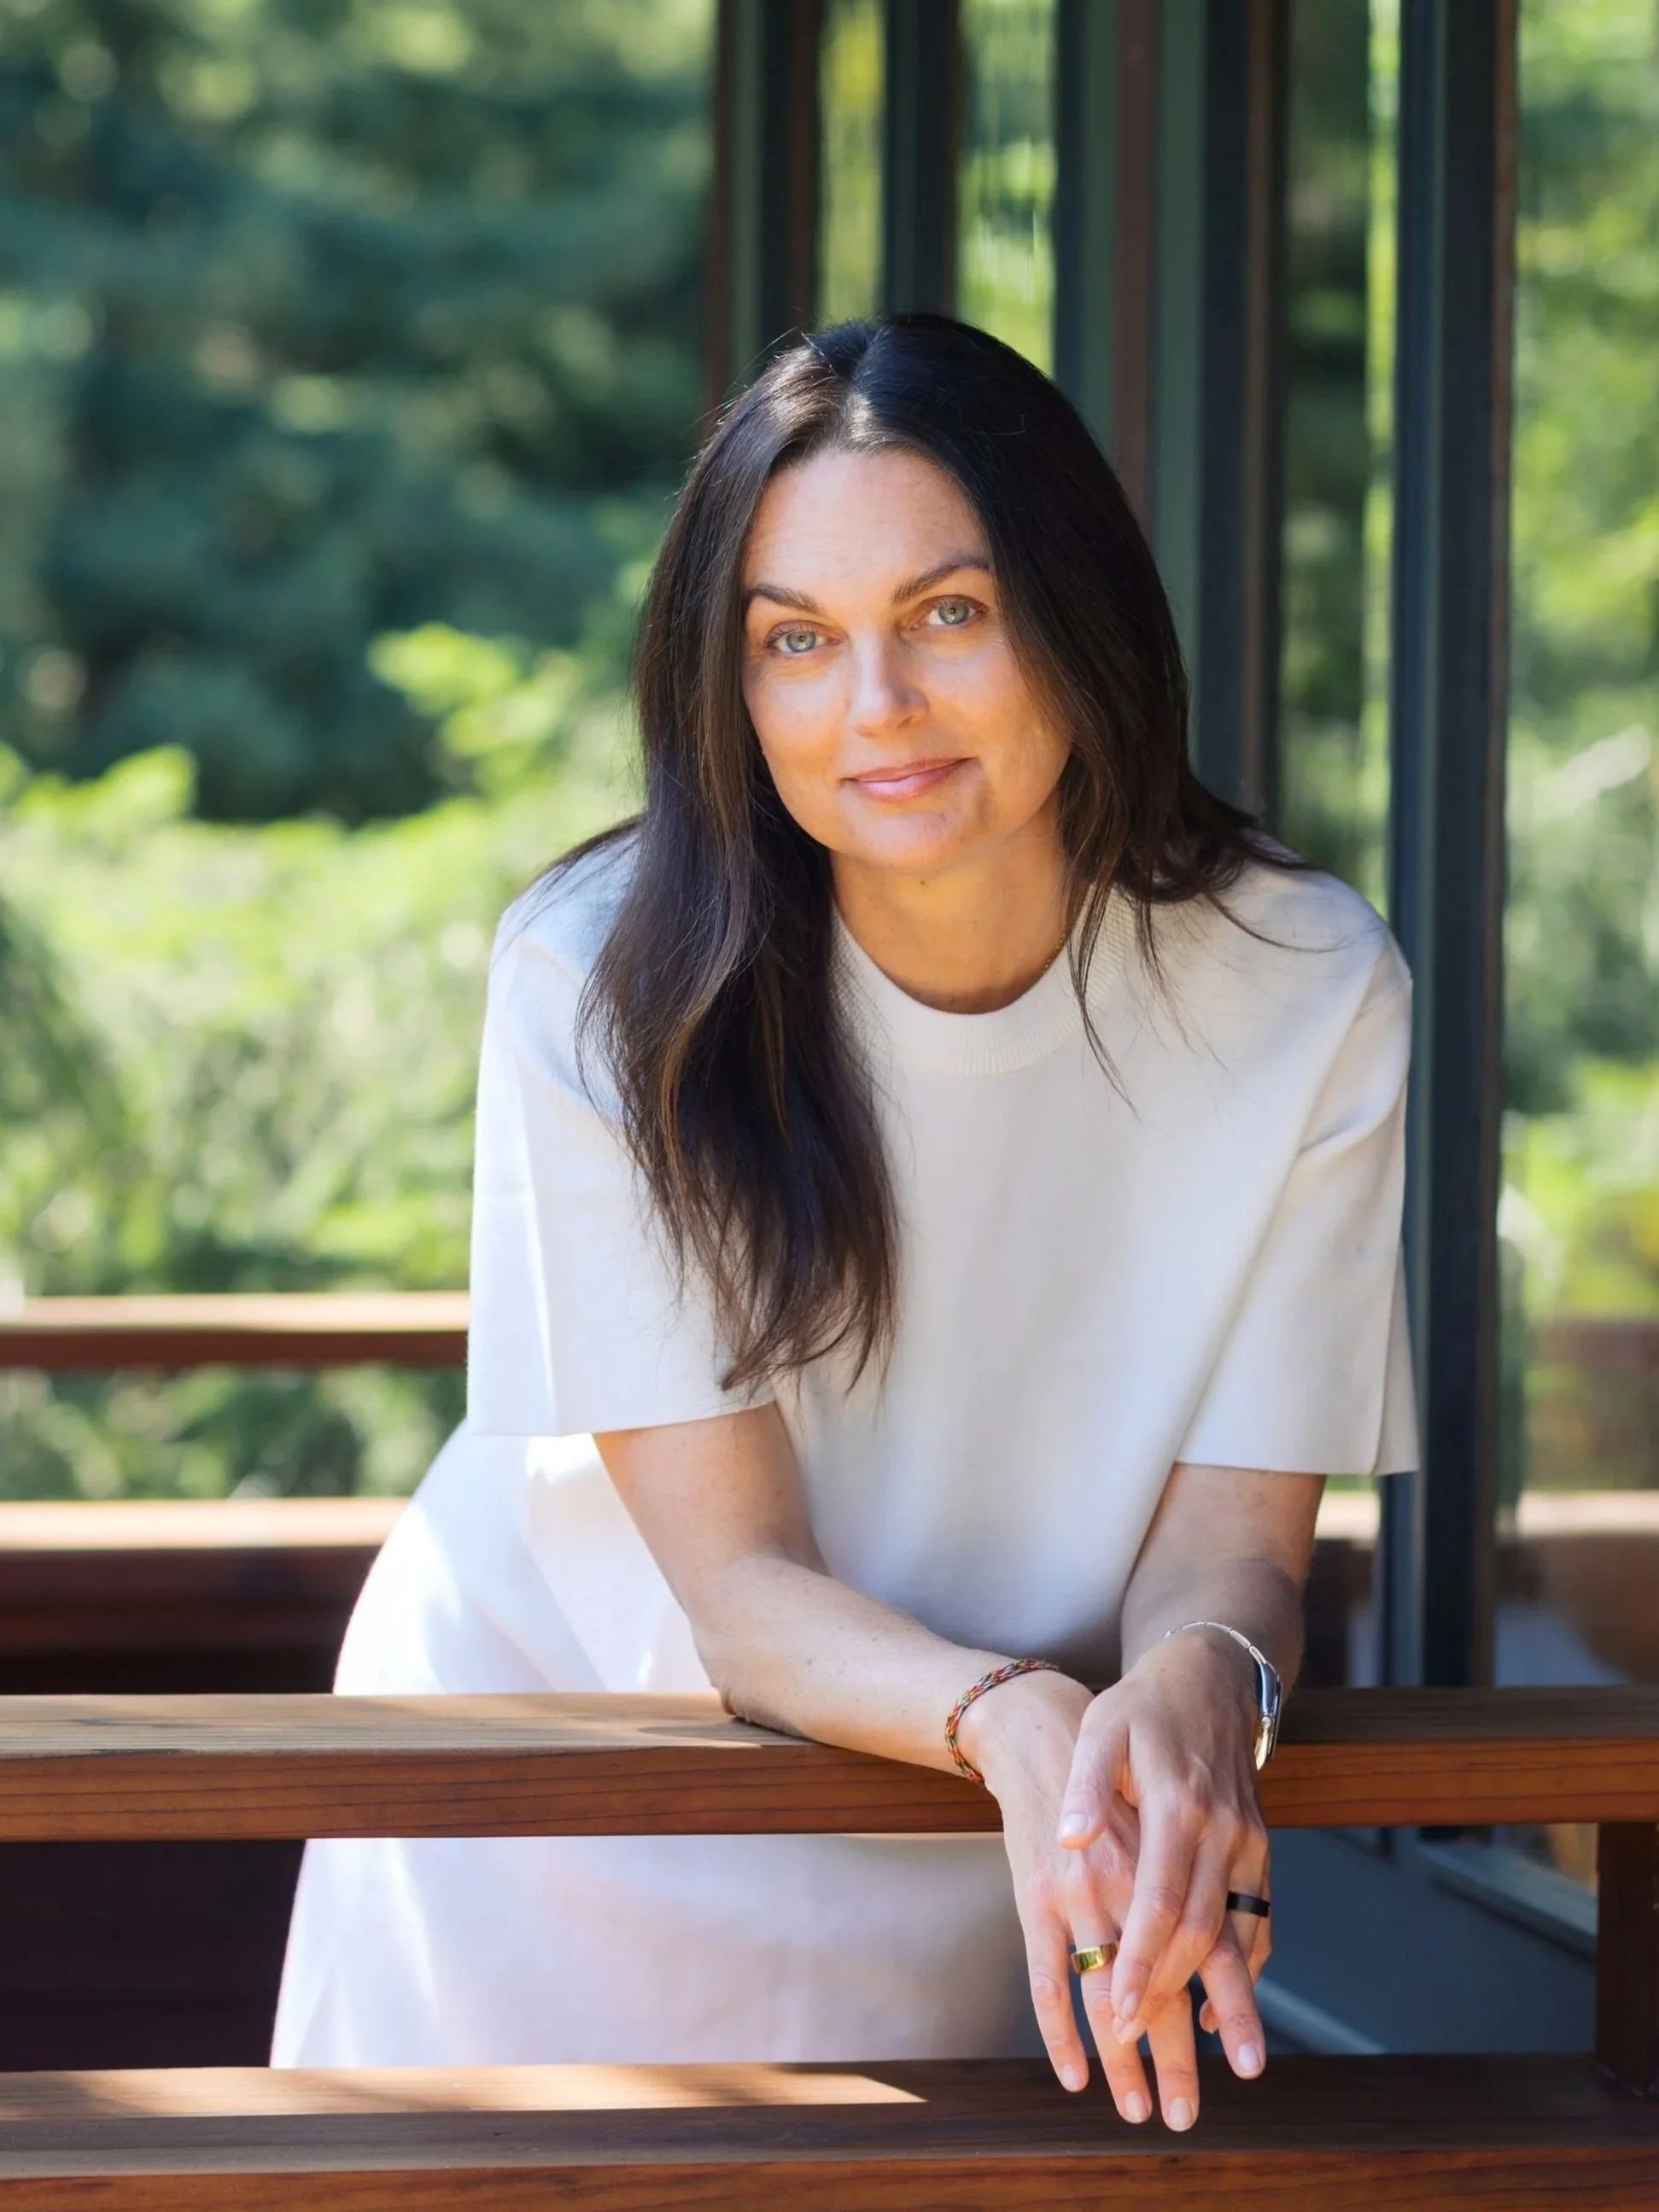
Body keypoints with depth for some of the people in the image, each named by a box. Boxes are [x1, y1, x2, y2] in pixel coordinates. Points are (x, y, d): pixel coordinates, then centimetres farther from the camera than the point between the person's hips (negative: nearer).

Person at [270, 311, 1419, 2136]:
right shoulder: (601, 977, -22)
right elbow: (740, 1576, -21)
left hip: (958, 1888, 1)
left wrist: (1193, 1688, -38)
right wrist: (1018, 1725, -41)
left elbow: (1232, 1543, -14)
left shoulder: (1309, 993, -16)